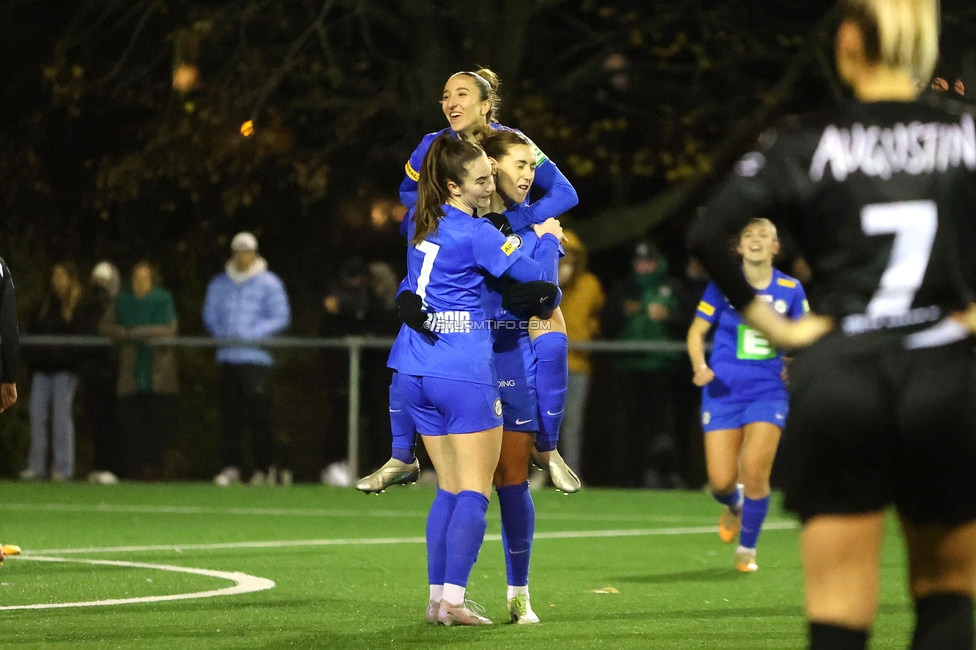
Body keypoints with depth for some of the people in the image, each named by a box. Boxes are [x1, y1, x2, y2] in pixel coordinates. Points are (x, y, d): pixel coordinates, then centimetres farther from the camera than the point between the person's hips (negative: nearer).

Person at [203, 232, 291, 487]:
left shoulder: (269, 283, 3)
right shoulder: (219, 284, 16)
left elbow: (281, 318, -2)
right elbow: (210, 315, 21)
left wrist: (252, 334, -12)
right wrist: (221, 334, 2)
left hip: (256, 358, -4)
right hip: (227, 357, 4)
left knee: (259, 415, -8)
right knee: (229, 415, 1)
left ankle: (264, 468, -4)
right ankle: (231, 467, 4)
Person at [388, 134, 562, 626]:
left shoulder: (419, 225, 9)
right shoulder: (476, 234, -13)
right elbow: (537, 275, -8)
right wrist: (548, 238, 13)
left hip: (413, 371, 7)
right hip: (464, 373, -7)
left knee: (450, 488, 13)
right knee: (475, 490, -3)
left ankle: (437, 598, 7)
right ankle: (453, 600, -12)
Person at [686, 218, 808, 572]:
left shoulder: (790, 289, 1)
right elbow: (697, 331, 5)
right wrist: (700, 366, -12)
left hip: (769, 391, 0)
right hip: (724, 391, 0)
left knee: (754, 471, -15)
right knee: (722, 481, -5)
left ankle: (747, 549, 7)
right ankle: (733, 504, 35)